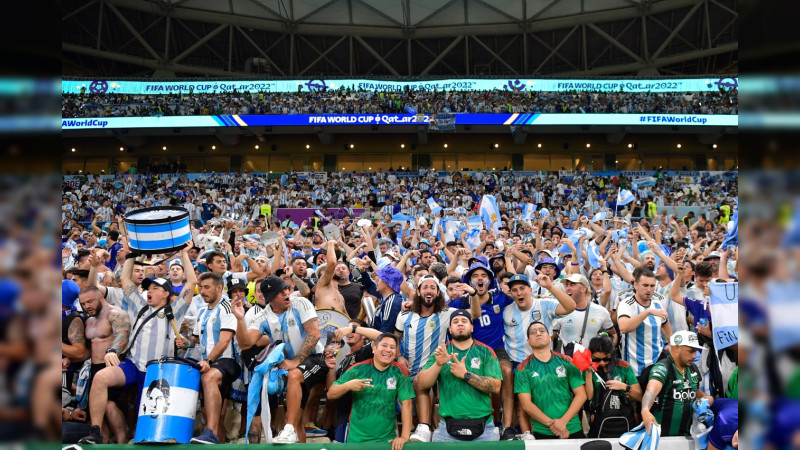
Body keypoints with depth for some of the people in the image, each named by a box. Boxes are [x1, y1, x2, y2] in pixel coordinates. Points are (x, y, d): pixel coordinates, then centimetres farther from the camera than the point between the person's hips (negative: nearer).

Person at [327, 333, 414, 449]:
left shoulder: (400, 373, -5)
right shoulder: (358, 369, -5)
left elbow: (406, 403, -10)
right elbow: (330, 394, -4)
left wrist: (404, 436, -19)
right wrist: (347, 386, -24)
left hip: (387, 440, 0)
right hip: (356, 439, 0)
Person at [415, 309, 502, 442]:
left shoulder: (485, 351, 3)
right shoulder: (441, 351, 6)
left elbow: (496, 387, -7)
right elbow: (421, 385, -4)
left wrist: (466, 375, -15)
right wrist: (438, 364, -20)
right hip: (447, 427, 0)